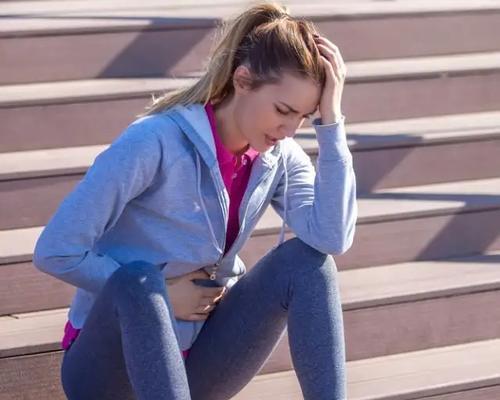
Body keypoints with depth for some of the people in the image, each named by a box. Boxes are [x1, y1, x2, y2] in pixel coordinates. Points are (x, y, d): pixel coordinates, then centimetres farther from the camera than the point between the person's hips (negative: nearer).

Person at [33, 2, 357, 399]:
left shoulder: (280, 157, -4)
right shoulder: (157, 140, -21)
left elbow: (333, 238, -23)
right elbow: (55, 251, -22)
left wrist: (330, 121, -24)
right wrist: (159, 295, -17)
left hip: (194, 363, 5)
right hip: (110, 362, -4)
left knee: (305, 259, -18)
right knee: (137, 282, -38)